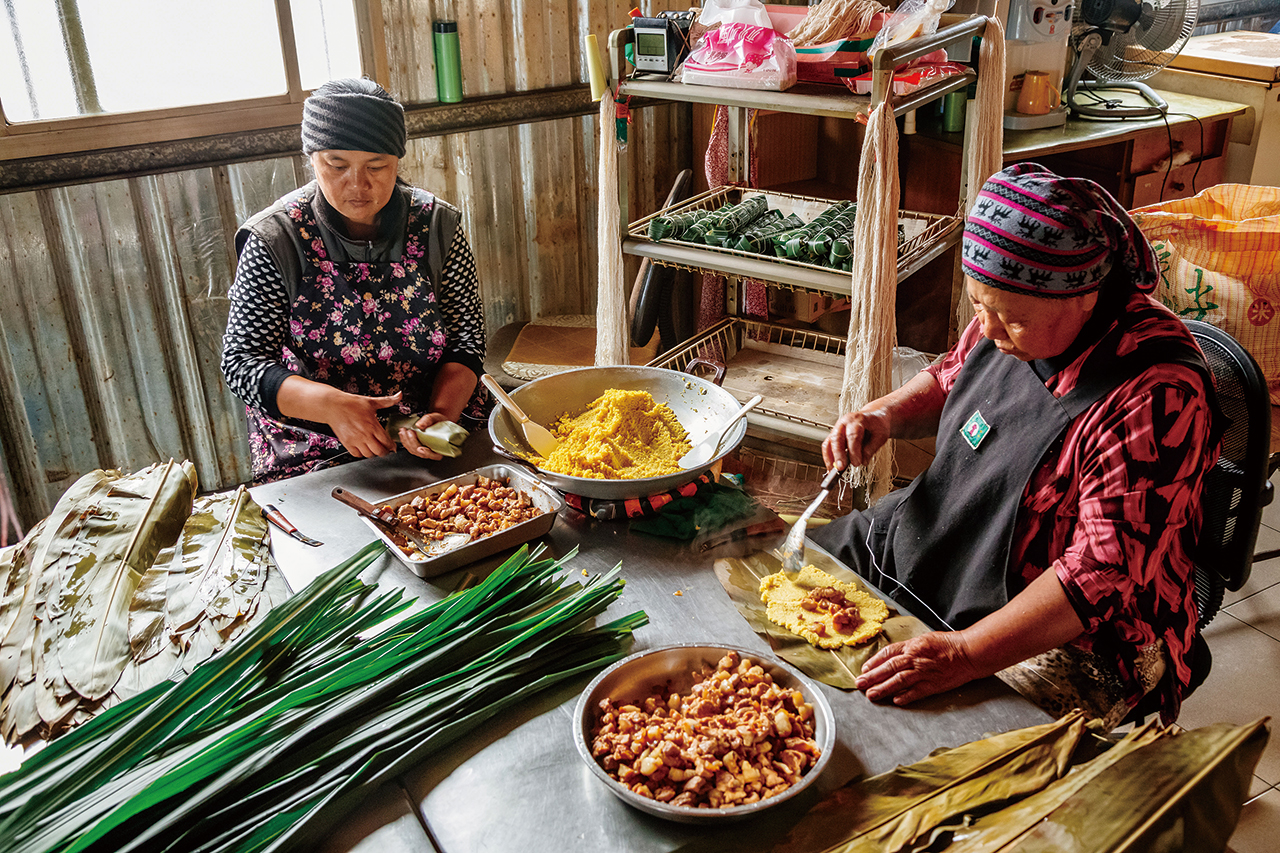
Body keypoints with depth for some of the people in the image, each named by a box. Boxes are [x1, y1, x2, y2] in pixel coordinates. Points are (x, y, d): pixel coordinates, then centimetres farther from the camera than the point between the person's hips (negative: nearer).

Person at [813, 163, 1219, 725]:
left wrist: (968, 653, -36)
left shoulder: (1156, 394, -27)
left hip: (1058, 639, -7)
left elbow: (1104, 568, -30)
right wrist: (884, 415, -4)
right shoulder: (1011, 313, -4)